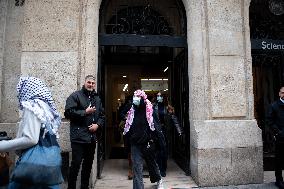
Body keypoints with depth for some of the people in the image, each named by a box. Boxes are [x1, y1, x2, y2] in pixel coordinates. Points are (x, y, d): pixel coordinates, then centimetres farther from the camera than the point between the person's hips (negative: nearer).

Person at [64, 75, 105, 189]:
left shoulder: (97, 98, 15)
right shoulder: (75, 96, -3)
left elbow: (102, 115, 16)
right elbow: (68, 113, -14)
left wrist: (98, 124, -2)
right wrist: (85, 112, -16)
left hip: (92, 137, 6)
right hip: (78, 136, -6)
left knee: (88, 163, 16)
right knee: (76, 163, -4)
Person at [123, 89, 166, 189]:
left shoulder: (149, 111, -9)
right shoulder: (132, 111, 4)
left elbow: (156, 126, -11)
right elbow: (128, 128, 9)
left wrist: (160, 142, -14)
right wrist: (129, 139, 3)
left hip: (148, 143, -2)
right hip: (135, 144, 2)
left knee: (151, 163, 19)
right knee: (137, 168, 0)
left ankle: (159, 180, 46)